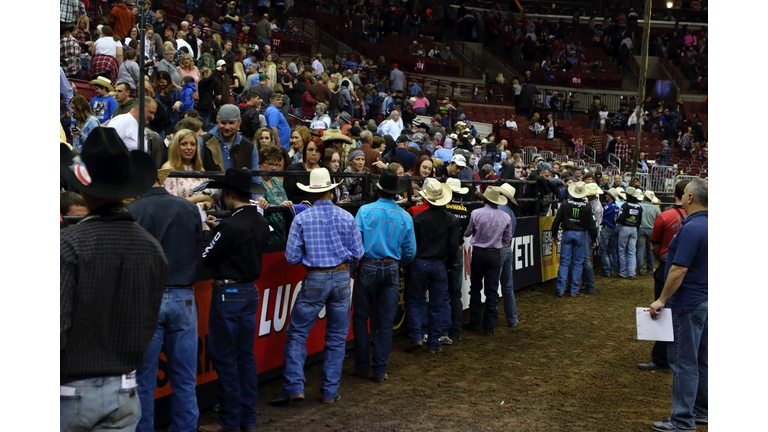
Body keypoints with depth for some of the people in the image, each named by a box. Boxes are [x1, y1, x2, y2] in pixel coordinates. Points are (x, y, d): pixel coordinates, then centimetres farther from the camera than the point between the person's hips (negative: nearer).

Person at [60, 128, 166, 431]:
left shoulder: (69, 244, -18)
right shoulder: (152, 248, -2)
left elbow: (56, 324, -19)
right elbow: (149, 325, 5)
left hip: (70, 391, -3)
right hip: (123, 391, 4)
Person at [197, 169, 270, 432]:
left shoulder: (231, 225, -19)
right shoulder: (260, 223, 6)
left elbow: (207, 259, -11)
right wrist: (218, 230, 14)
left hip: (228, 293, -8)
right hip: (250, 291, 8)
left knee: (224, 358, 1)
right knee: (245, 355, 13)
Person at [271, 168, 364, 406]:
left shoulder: (301, 219, -7)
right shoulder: (347, 217, -3)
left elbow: (292, 257, -6)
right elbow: (357, 253, 2)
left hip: (314, 279, -2)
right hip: (342, 278, 2)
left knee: (297, 333, 7)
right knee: (337, 337, 11)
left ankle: (294, 388, 1)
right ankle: (330, 391, 15)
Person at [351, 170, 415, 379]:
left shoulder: (365, 211, -8)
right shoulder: (405, 217, -1)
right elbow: (410, 252, 4)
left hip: (368, 268, -2)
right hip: (391, 271, 2)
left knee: (361, 317, 11)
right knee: (385, 321, 8)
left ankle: (362, 366, 16)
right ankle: (380, 370, 13)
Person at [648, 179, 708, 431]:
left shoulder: (692, 228, -22)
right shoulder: (708, 225, 7)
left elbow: (679, 270, -25)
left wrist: (662, 300, -18)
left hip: (688, 303, -9)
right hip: (706, 300, 9)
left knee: (684, 361, -2)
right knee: (702, 359, 18)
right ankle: (702, 410, 29)